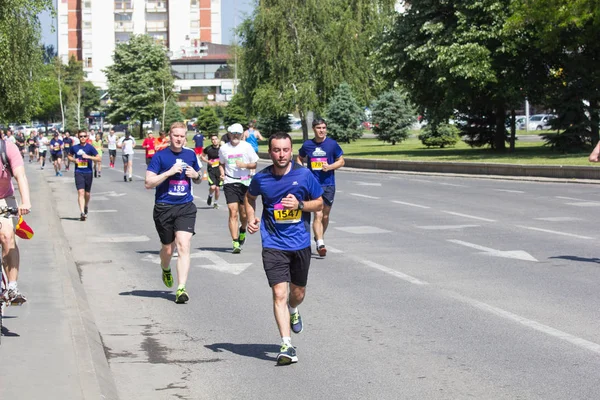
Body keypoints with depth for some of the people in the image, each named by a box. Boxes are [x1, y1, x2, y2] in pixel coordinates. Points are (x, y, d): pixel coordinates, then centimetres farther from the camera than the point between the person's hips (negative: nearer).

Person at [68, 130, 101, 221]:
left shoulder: (90, 147, -5)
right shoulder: (75, 147, 2)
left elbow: (99, 158, -8)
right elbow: (70, 156, 20)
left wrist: (88, 156, -20)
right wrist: (73, 160, -2)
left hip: (88, 173, 0)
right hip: (78, 172, 0)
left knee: (87, 193, 12)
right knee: (80, 192, -14)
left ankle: (86, 207, 41)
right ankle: (82, 213, -20)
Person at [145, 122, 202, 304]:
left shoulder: (190, 155, 9)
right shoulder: (160, 156, -3)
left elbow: (198, 179, 23)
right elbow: (149, 183, -9)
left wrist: (196, 175, 0)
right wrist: (169, 172, -18)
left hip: (186, 207, 2)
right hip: (164, 208, -1)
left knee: (183, 246, -14)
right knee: (168, 248, 12)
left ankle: (181, 288, -15)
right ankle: (165, 270, 47)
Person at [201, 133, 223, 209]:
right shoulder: (208, 149, -4)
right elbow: (202, 156, 11)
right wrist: (208, 161, -7)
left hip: (219, 170, 1)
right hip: (211, 170, -1)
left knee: (217, 188, 5)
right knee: (212, 187, -16)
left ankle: (216, 202, 27)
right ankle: (210, 196, 19)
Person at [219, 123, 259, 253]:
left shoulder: (246, 147, 2)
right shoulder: (223, 148, 5)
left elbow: (254, 164, 6)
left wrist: (245, 165, -13)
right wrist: (222, 173, 1)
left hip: (244, 183, 0)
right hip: (230, 183, 0)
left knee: (244, 213, 6)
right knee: (233, 213, -12)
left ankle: (242, 231, 40)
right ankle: (235, 243, -13)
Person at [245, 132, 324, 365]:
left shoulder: (304, 175, -6)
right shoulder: (261, 178, -5)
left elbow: (319, 203, 4)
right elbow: (250, 197, 17)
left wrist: (300, 204, -15)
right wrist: (251, 218, 1)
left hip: (300, 243, 2)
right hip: (273, 245, -1)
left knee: (298, 292, 17)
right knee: (279, 292, -14)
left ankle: (293, 311, 54)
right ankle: (286, 346, -15)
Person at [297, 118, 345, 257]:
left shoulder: (332, 144, -1)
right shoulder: (307, 145, 1)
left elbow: (341, 161, 6)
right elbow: (299, 159, 18)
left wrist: (330, 167, -12)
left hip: (328, 184, 1)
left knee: (325, 216, 11)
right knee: (318, 215, -14)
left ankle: (319, 237, 33)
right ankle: (320, 243, -18)